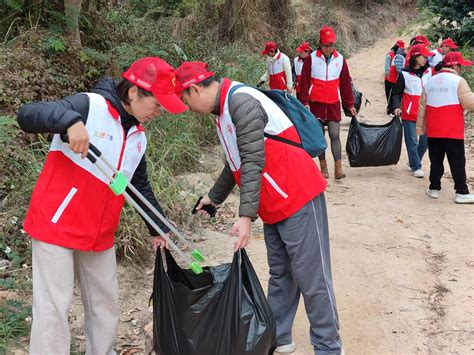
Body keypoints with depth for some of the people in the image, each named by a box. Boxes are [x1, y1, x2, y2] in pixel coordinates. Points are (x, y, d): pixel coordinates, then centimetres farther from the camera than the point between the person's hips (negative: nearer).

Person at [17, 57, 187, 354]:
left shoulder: (139, 136, 9)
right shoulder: (90, 105, -14)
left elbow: (141, 187, 20)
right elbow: (27, 114, -23)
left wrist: (158, 228, 21)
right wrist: (70, 120, -41)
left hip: (99, 235, 7)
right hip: (56, 224, -7)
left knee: (106, 303, 15)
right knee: (55, 306, -4)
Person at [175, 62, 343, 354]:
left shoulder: (241, 103, -18)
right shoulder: (225, 110, 14)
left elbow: (253, 162, -24)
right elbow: (236, 163, 26)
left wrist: (246, 215, -26)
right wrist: (214, 197, 36)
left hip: (298, 200, -10)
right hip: (275, 207, 10)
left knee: (312, 279, -2)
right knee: (280, 276, 15)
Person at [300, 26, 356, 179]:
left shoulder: (340, 59, 3)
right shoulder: (311, 59, -4)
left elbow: (346, 83, 10)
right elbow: (304, 81, -2)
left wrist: (350, 105, 11)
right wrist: (305, 102, -8)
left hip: (334, 104, 1)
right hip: (316, 104, -1)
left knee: (335, 135, -6)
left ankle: (338, 167, -5)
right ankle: (323, 166, 15)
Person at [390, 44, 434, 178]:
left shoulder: (429, 72, 5)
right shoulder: (405, 74, -6)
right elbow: (396, 92, 0)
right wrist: (396, 107, -15)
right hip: (409, 114, -4)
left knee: (425, 140, 7)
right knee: (412, 141, -2)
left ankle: (413, 161, 27)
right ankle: (416, 167, 10)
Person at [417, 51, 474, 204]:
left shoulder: (430, 82, 10)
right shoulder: (458, 81, -7)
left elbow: (422, 106, 11)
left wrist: (420, 127, 15)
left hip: (433, 131, 5)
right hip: (453, 131, -5)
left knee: (436, 160, 15)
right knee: (457, 162, 2)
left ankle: (434, 188, 19)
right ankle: (461, 192, 5)